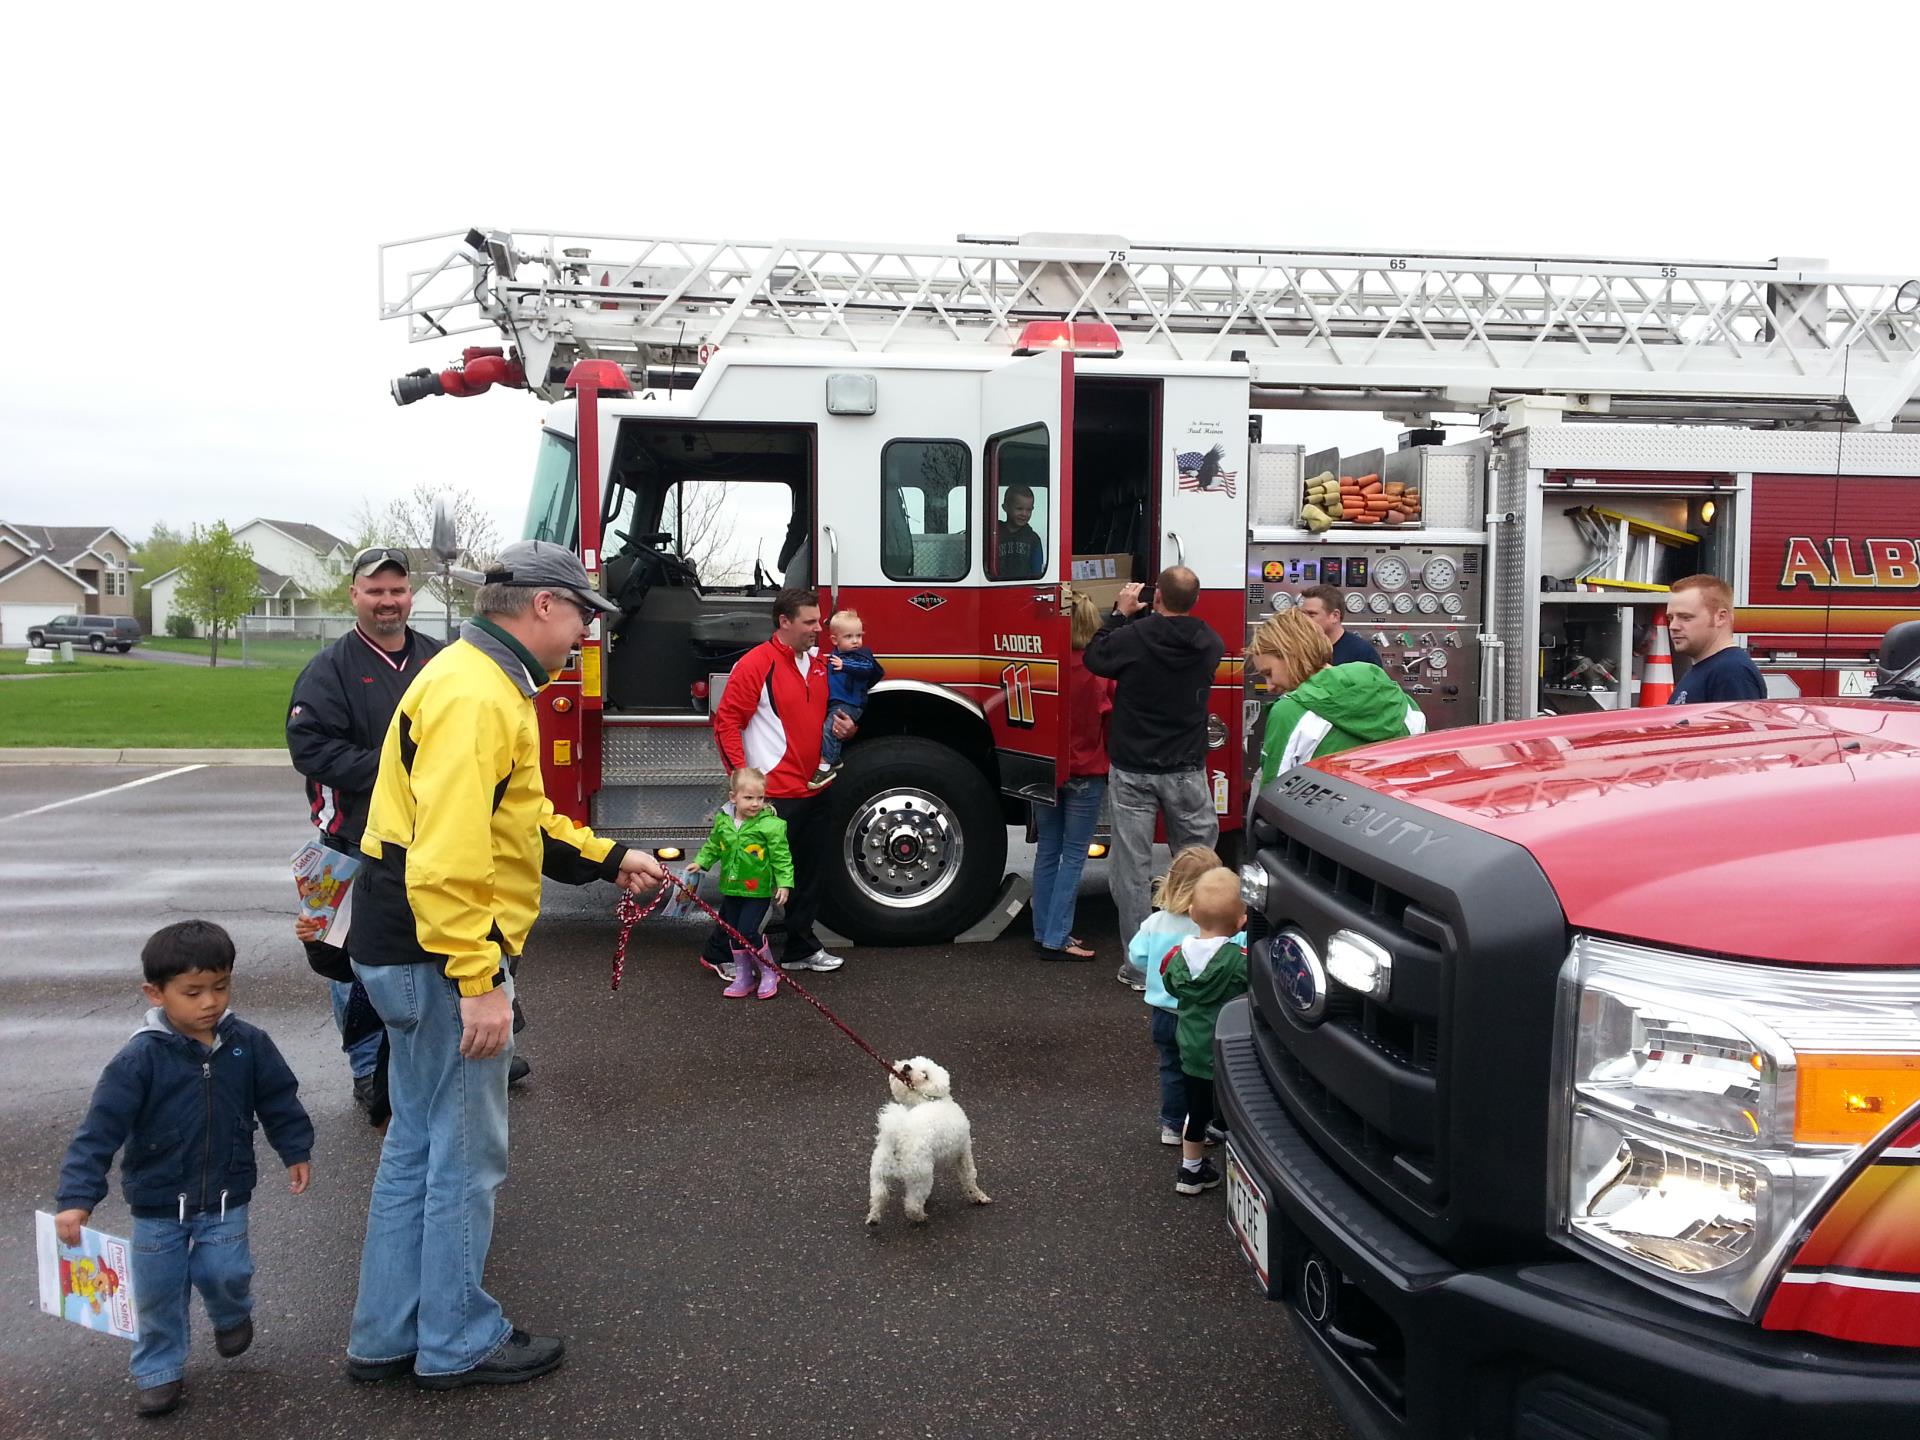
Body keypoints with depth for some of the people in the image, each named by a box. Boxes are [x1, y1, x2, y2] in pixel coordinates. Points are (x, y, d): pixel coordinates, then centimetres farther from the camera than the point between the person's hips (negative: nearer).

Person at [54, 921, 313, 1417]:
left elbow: (279, 1099, 4)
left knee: (225, 1272, -2)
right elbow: (100, 1129, -20)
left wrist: (296, 1151, 9)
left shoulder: (248, 1044, -10)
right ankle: (158, 1370, 30)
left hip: (226, 1195, 1)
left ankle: (232, 1314, 33)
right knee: (158, 1289, 8)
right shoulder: (140, 1059, -20)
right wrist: (77, 1198, -24)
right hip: (158, 1201, -1)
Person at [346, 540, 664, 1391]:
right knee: (466, 1158, 3)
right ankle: (458, 1345, 18)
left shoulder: (489, 681, 14)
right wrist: (477, 980, -26)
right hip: (444, 954, -11)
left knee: (416, 1148, 18)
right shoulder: (475, 694, -20)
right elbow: (449, 854, -27)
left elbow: (518, 818, 23)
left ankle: (385, 1337, 29)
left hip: (410, 952, 11)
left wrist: (610, 860, 18)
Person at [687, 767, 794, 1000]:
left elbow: (781, 857, -11)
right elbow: (713, 846, 18)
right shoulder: (723, 821, 0)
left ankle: (769, 973, 10)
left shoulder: (771, 825, -15)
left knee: (748, 932, -11)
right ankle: (744, 976, 28)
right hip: (731, 889, 6)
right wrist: (700, 862, 8)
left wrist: (784, 883, -14)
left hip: (758, 891, -6)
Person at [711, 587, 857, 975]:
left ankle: (800, 948, 29)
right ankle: (721, 952, 8)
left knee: (810, 873, 16)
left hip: (813, 792, 8)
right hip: (773, 795, -8)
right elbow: (726, 723, -14)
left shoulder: (817, 666, 12)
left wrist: (845, 728, 4)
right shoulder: (756, 664, -12)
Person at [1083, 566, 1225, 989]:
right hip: (1188, 771, 3)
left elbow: (1094, 657, 4)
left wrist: (1122, 613, 10)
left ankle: (1140, 968, 9)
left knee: (1131, 868, 6)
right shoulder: (1209, 644, -3)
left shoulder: (1133, 637, -15)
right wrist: (1143, 618, 17)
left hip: (1133, 771, -2)